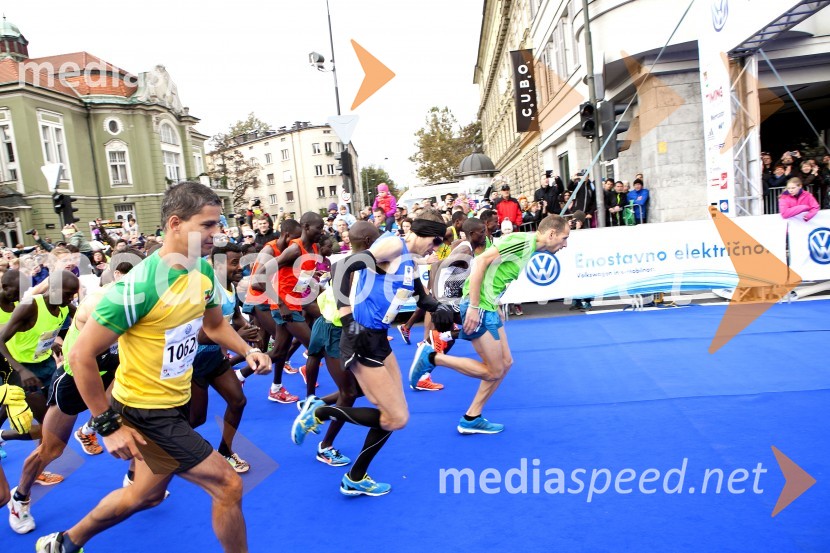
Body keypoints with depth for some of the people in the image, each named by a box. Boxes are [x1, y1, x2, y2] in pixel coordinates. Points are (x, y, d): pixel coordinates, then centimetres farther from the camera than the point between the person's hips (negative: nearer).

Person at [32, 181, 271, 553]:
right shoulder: (140, 286, -28)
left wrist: (247, 351, -4)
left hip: (174, 405, 9)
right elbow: (81, 355, -22)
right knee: (228, 485, -5)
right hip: (144, 411, -8)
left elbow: (215, 324, 14)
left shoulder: (204, 271, -3)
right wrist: (109, 425, -17)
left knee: (145, 495, 26)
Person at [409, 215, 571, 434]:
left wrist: (495, 307, 14)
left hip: (489, 307, 10)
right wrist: (473, 306, -24)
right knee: (493, 371, -3)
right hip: (478, 307, -10)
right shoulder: (522, 241, -14)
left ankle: (471, 419, 22)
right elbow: (481, 261, -22)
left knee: (505, 362, 13)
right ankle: (431, 357, 2)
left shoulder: (530, 248, 15)